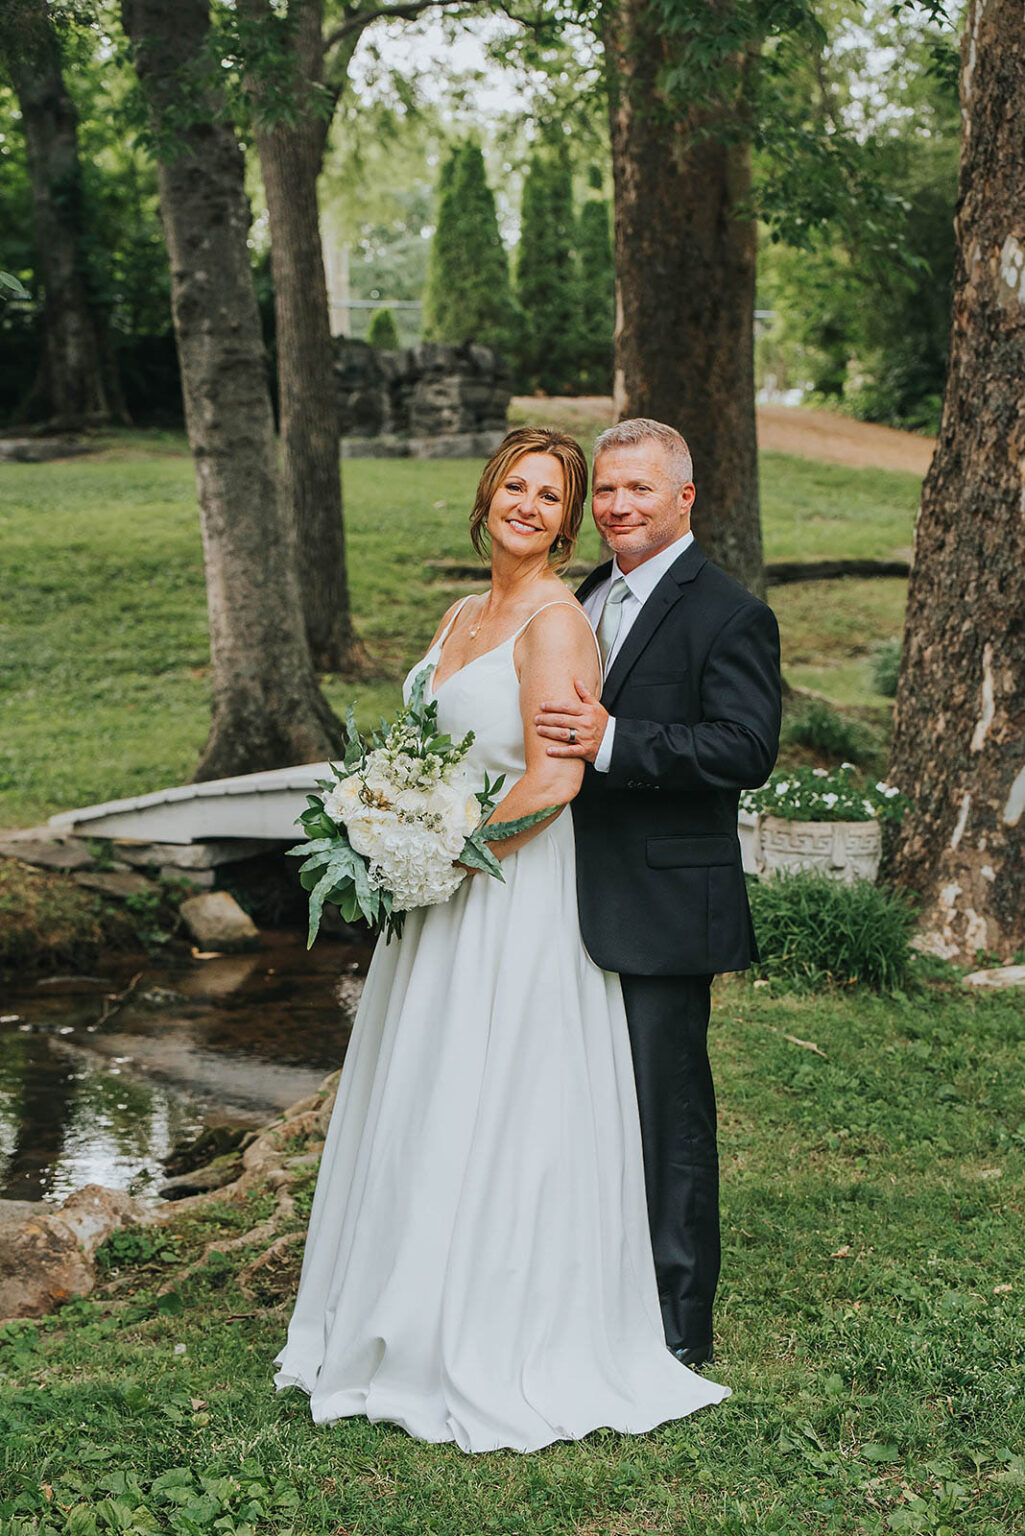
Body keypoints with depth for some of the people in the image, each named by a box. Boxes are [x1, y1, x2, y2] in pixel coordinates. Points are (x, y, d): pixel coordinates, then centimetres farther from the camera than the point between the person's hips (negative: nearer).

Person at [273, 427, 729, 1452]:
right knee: (420, 1119, 16)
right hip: (443, 905, 9)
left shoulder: (555, 621, -13)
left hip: (517, 905, -9)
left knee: (489, 1121, -1)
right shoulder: (461, 618, 13)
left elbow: (553, 781, -22)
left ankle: (497, 1356, 13)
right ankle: (403, 1328, 30)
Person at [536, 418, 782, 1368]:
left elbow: (747, 749, -22)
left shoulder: (727, 615, -11)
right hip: (582, 901, 8)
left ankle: (678, 1328, 14)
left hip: (664, 908, -8)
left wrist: (610, 743, -29)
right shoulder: (588, 599, 15)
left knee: (667, 1114, 1)